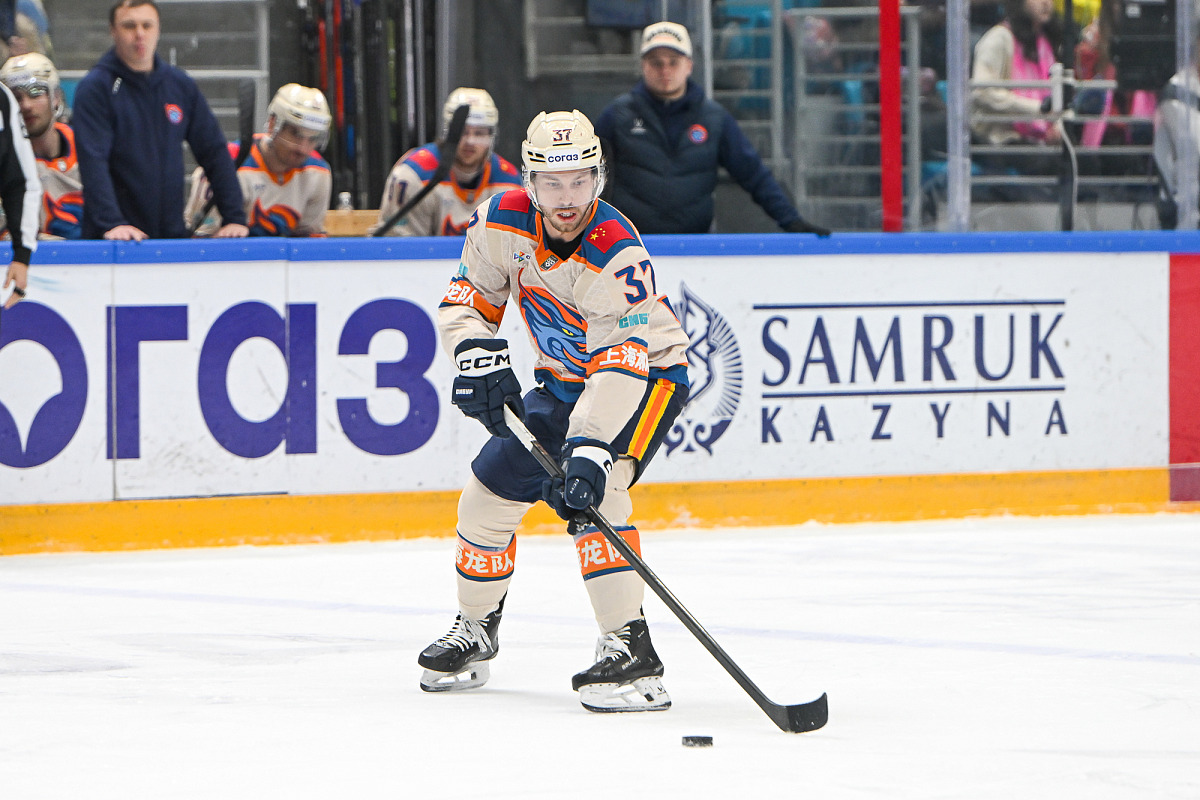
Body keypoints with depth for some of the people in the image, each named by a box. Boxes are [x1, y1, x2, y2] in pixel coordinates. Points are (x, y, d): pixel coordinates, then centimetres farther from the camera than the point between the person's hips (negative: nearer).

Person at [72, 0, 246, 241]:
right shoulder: (95, 88, -4)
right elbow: (93, 164, -15)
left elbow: (215, 153, 13)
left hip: (173, 233, 4)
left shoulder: (181, 85, 12)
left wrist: (235, 218, 3)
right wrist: (111, 223, -28)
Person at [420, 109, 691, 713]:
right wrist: (481, 358, -20)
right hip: (562, 383, 7)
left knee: (592, 494, -29)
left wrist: (589, 454, -47)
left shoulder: (619, 256, -33)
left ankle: (629, 650, -30)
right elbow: (468, 297, 0)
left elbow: (621, 367, -38)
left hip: (648, 375, -7)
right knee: (489, 492, 4)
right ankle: (475, 631, 27)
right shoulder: (503, 222, -15)